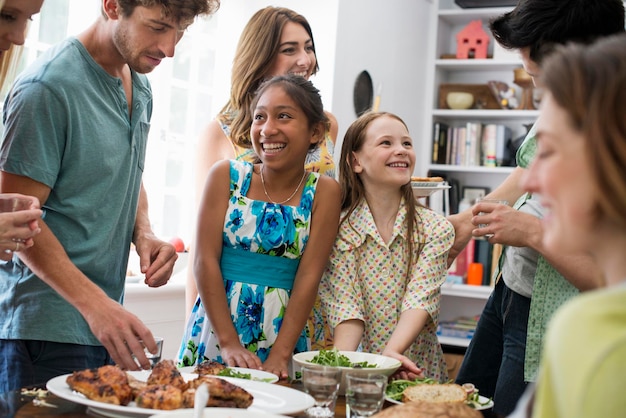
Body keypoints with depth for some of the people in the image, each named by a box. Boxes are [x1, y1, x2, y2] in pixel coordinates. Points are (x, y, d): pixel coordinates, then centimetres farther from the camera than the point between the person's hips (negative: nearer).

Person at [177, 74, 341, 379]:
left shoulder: (323, 192, -2)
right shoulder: (226, 176, -2)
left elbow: (309, 276, -6)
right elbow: (205, 260, -6)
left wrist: (280, 354, -14)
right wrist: (229, 342, -13)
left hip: (283, 329, 0)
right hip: (216, 324, 0)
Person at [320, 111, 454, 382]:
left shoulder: (436, 230, 2)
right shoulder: (340, 229, 0)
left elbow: (420, 301, -9)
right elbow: (345, 306, -6)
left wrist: (391, 354, -26)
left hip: (414, 370, 0)